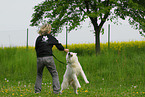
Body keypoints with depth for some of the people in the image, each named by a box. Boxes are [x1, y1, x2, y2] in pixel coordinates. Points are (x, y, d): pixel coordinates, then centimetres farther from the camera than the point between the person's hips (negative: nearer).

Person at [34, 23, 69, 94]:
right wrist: (64, 49, 30)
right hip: (48, 58, -2)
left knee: (39, 75, 19)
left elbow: (36, 48, 10)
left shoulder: (39, 38, 8)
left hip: (39, 58, 2)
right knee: (54, 74, 9)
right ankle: (56, 90, 0)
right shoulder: (51, 37, 4)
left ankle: (37, 90, 12)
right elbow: (58, 44, 13)